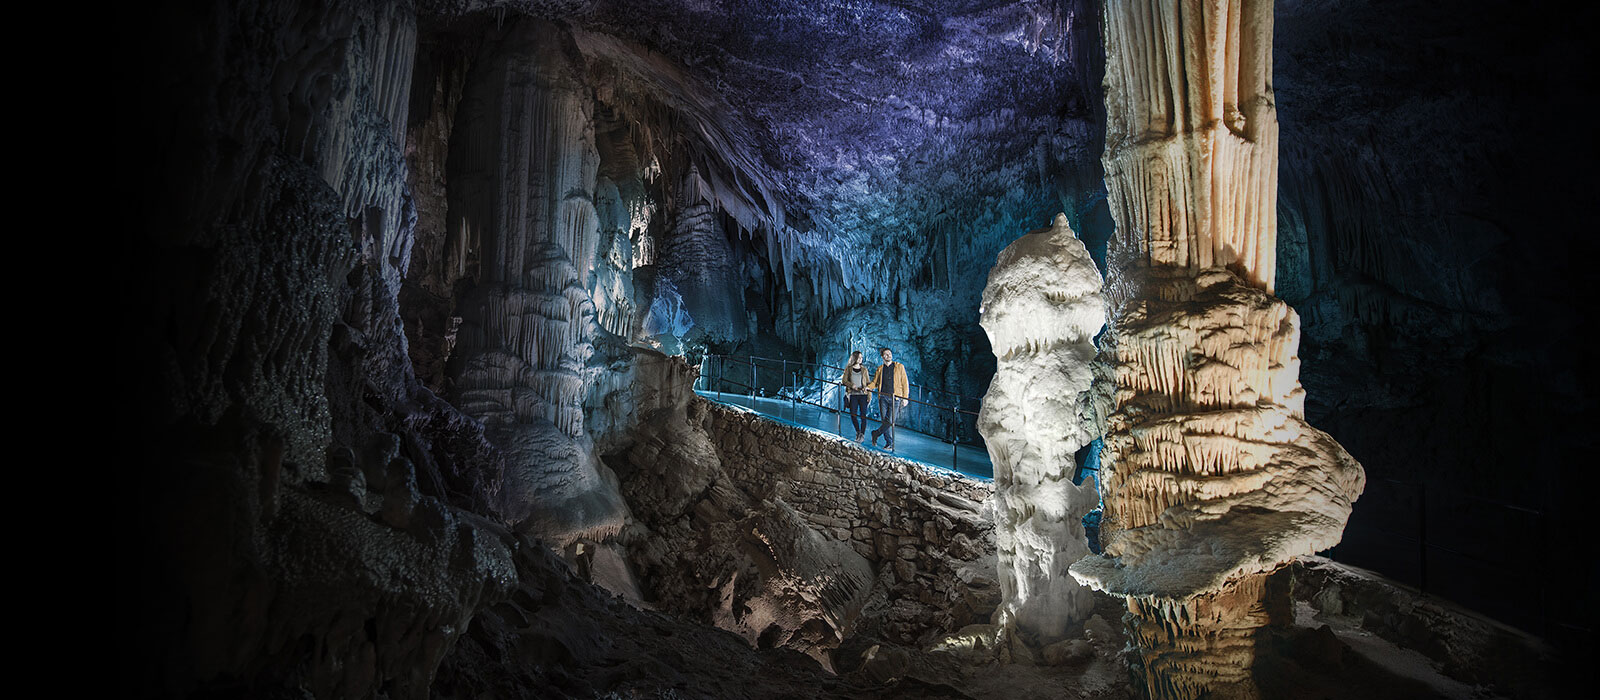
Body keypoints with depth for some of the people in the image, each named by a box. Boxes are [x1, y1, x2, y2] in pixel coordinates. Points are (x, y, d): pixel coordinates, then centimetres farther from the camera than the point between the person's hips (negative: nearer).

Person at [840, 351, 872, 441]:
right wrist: (852, 385, -16)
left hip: (862, 394, 0)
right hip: (853, 395, 0)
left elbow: (868, 382, 13)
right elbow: (844, 380, -1)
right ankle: (858, 432, 20)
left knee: (863, 415, -7)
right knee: (853, 415, -1)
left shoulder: (864, 369, 11)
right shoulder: (848, 368, 6)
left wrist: (867, 387, -9)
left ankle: (862, 434, 1)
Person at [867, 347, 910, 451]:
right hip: (883, 397, 2)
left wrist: (905, 397, 0)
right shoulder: (880, 369, 14)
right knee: (885, 421, 0)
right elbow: (875, 382, 15)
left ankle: (876, 434, 10)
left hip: (895, 398, -2)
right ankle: (889, 443, 9)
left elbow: (905, 383, 6)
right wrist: (868, 387, -6)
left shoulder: (899, 367, 7)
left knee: (890, 421, -11)